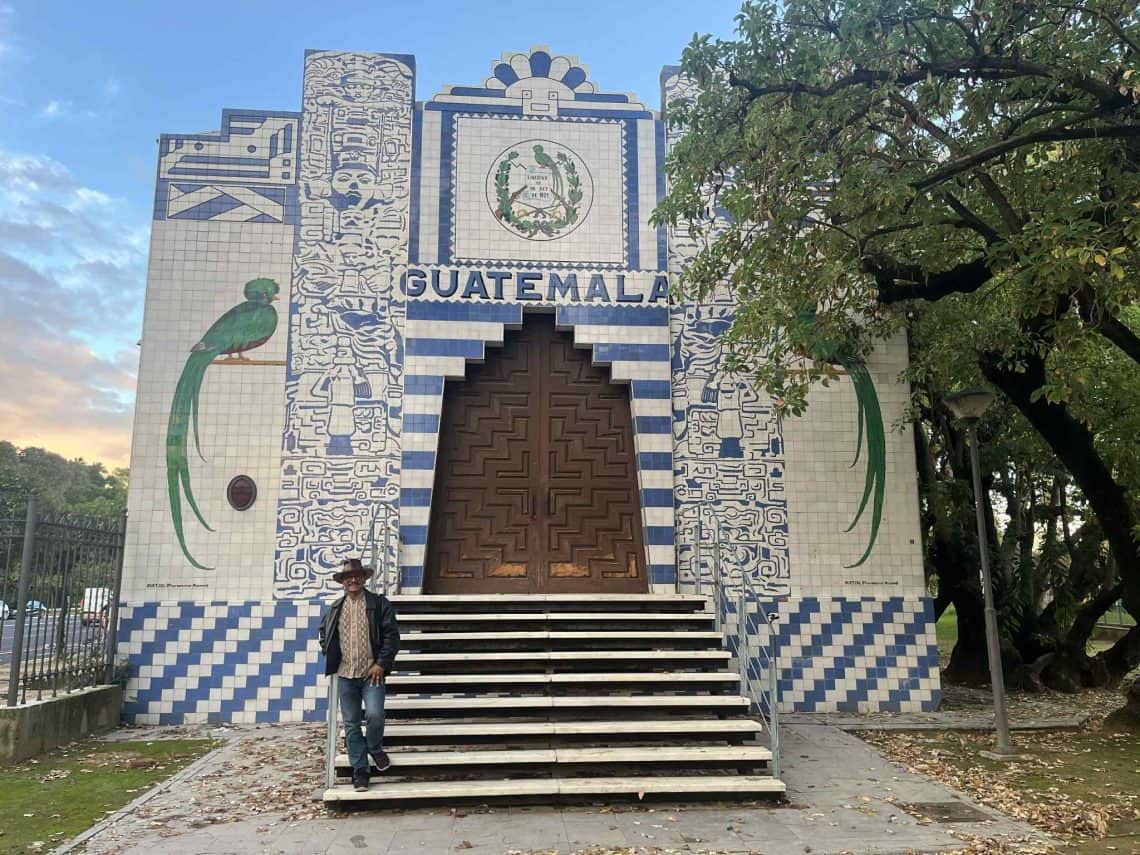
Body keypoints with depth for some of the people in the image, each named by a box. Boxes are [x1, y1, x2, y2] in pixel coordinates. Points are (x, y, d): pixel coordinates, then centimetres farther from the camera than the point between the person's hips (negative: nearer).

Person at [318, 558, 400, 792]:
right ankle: (360, 771, 16)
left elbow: (392, 635, -4)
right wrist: (330, 657, 12)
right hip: (345, 675, 3)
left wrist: (381, 664, -11)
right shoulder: (335, 608, 10)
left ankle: (374, 748, 15)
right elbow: (324, 633, 25)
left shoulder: (379, 604, -1)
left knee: (375, 715, -16)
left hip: (372, 673, -3)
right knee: (351, 724, 5)